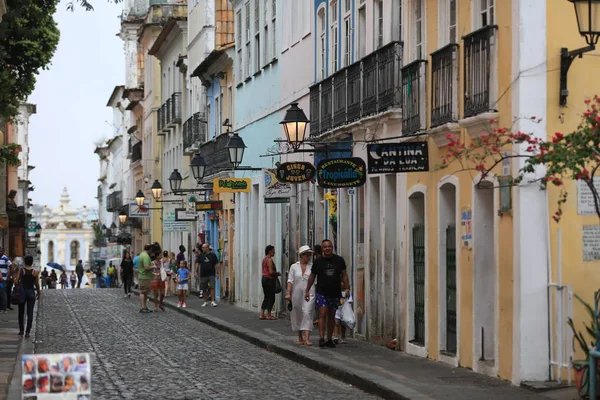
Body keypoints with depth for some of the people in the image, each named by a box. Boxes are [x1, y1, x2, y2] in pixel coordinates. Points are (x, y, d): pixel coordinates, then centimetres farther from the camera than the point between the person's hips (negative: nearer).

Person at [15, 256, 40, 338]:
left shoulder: (21, 270, -5)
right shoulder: (35, 272, -4)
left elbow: (16, 281, -8)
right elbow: (37, 285, -1)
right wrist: (39, 293, 13)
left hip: (22, 292, 0)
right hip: (31, 292, 0)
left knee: (21, 313, 15)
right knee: (30, 313, 3)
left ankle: (21, 330, 19)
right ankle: (27, 332, -4)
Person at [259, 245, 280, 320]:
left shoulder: (264, 259, 15)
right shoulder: (269, 259, -15)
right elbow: (271, 271, -21)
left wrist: (275, 274, 18)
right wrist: (278, 273, -4)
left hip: (264, 278, 9)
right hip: (269, 279, -9)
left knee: (266, 297, 13)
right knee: (271, 298, -2)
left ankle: (261, 314, 10)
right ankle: (268, 315, 1)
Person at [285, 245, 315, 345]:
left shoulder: (313, 266, 4)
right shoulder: (294, 267, 7)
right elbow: (290, 280, 3)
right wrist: (288, 293, -7)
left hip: (309, 293, -2)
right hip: (297, 294, 2)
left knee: (307, 313, -14)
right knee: (298, 315, 8)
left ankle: (307, 338, -19)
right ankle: (300, 338, 23)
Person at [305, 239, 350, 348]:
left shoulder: (339, 260, 4)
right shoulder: (318, 261, 1)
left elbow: (344, 275, 8)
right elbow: (312, 277, 9)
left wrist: (347, 288, -1)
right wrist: (307, 290, 8)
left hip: (335, 293, 2)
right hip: (321, 293, -2)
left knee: (331, 317, 9)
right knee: (322, 314, -15)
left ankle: (329, 339, 16)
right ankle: (321, 339, -20)